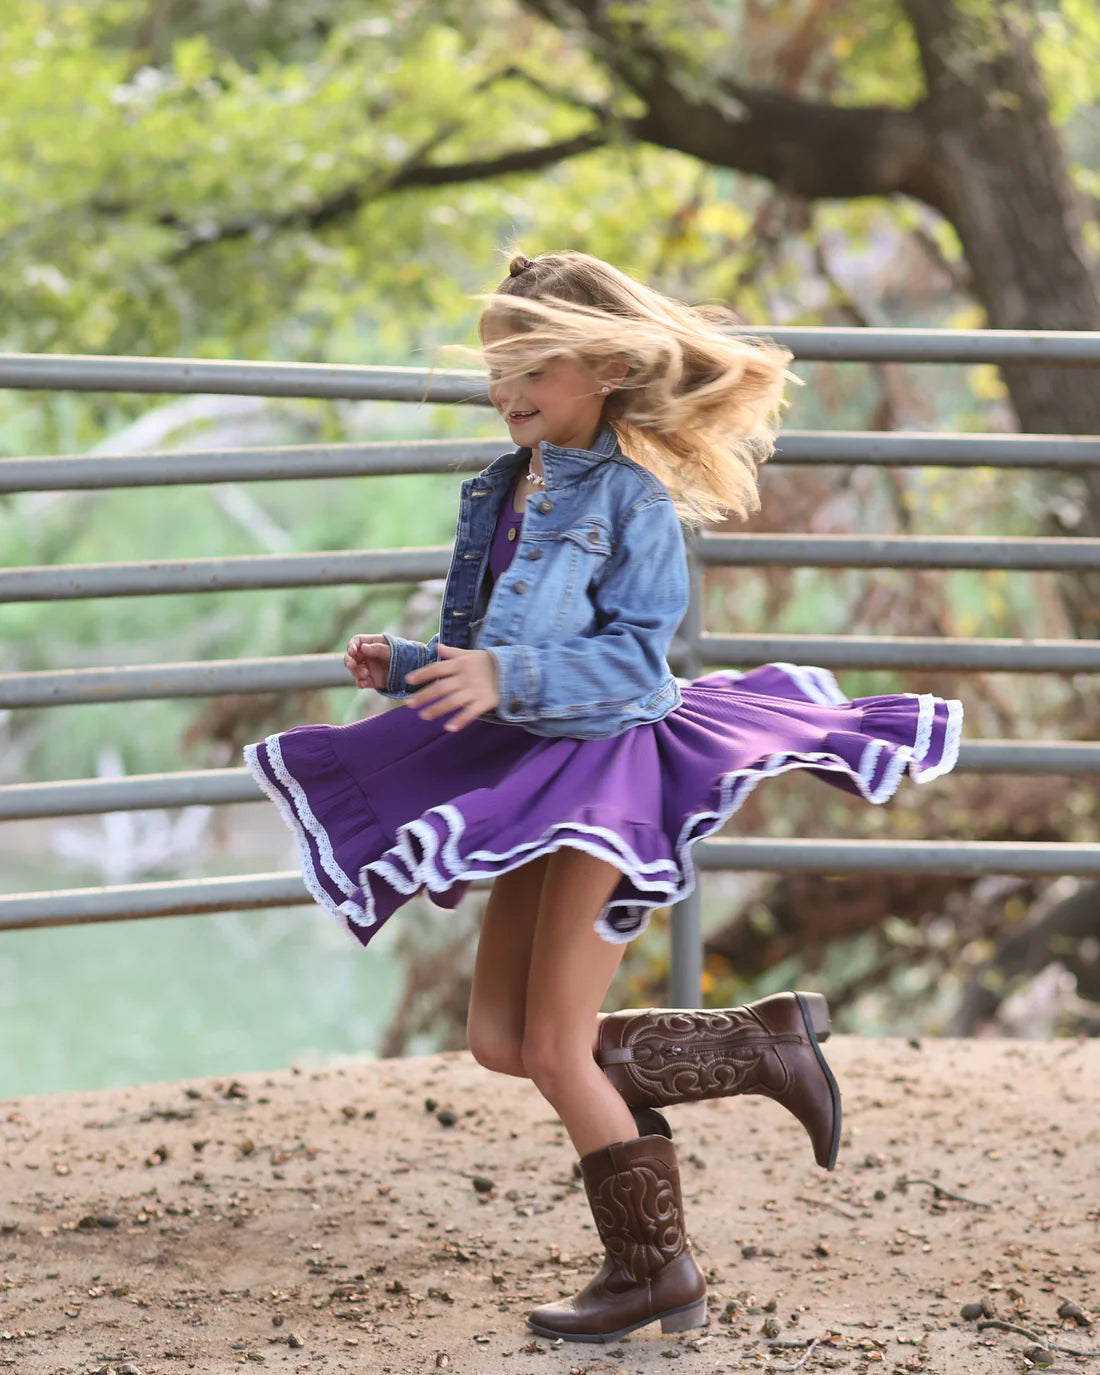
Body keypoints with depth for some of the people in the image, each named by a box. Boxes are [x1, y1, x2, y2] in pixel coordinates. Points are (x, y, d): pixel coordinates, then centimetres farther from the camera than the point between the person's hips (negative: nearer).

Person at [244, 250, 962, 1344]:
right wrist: (404, 670, -1)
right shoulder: (501, 491, 10)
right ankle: (764, 1045, 19)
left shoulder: (632, 497, -13)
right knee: (500, 1040, 9)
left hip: (611, 774, -9)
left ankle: (654, 1275, 12)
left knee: (557, 1048, -6)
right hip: (535, 774, 9)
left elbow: (632, 655, -21)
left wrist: (511, 675, -33)